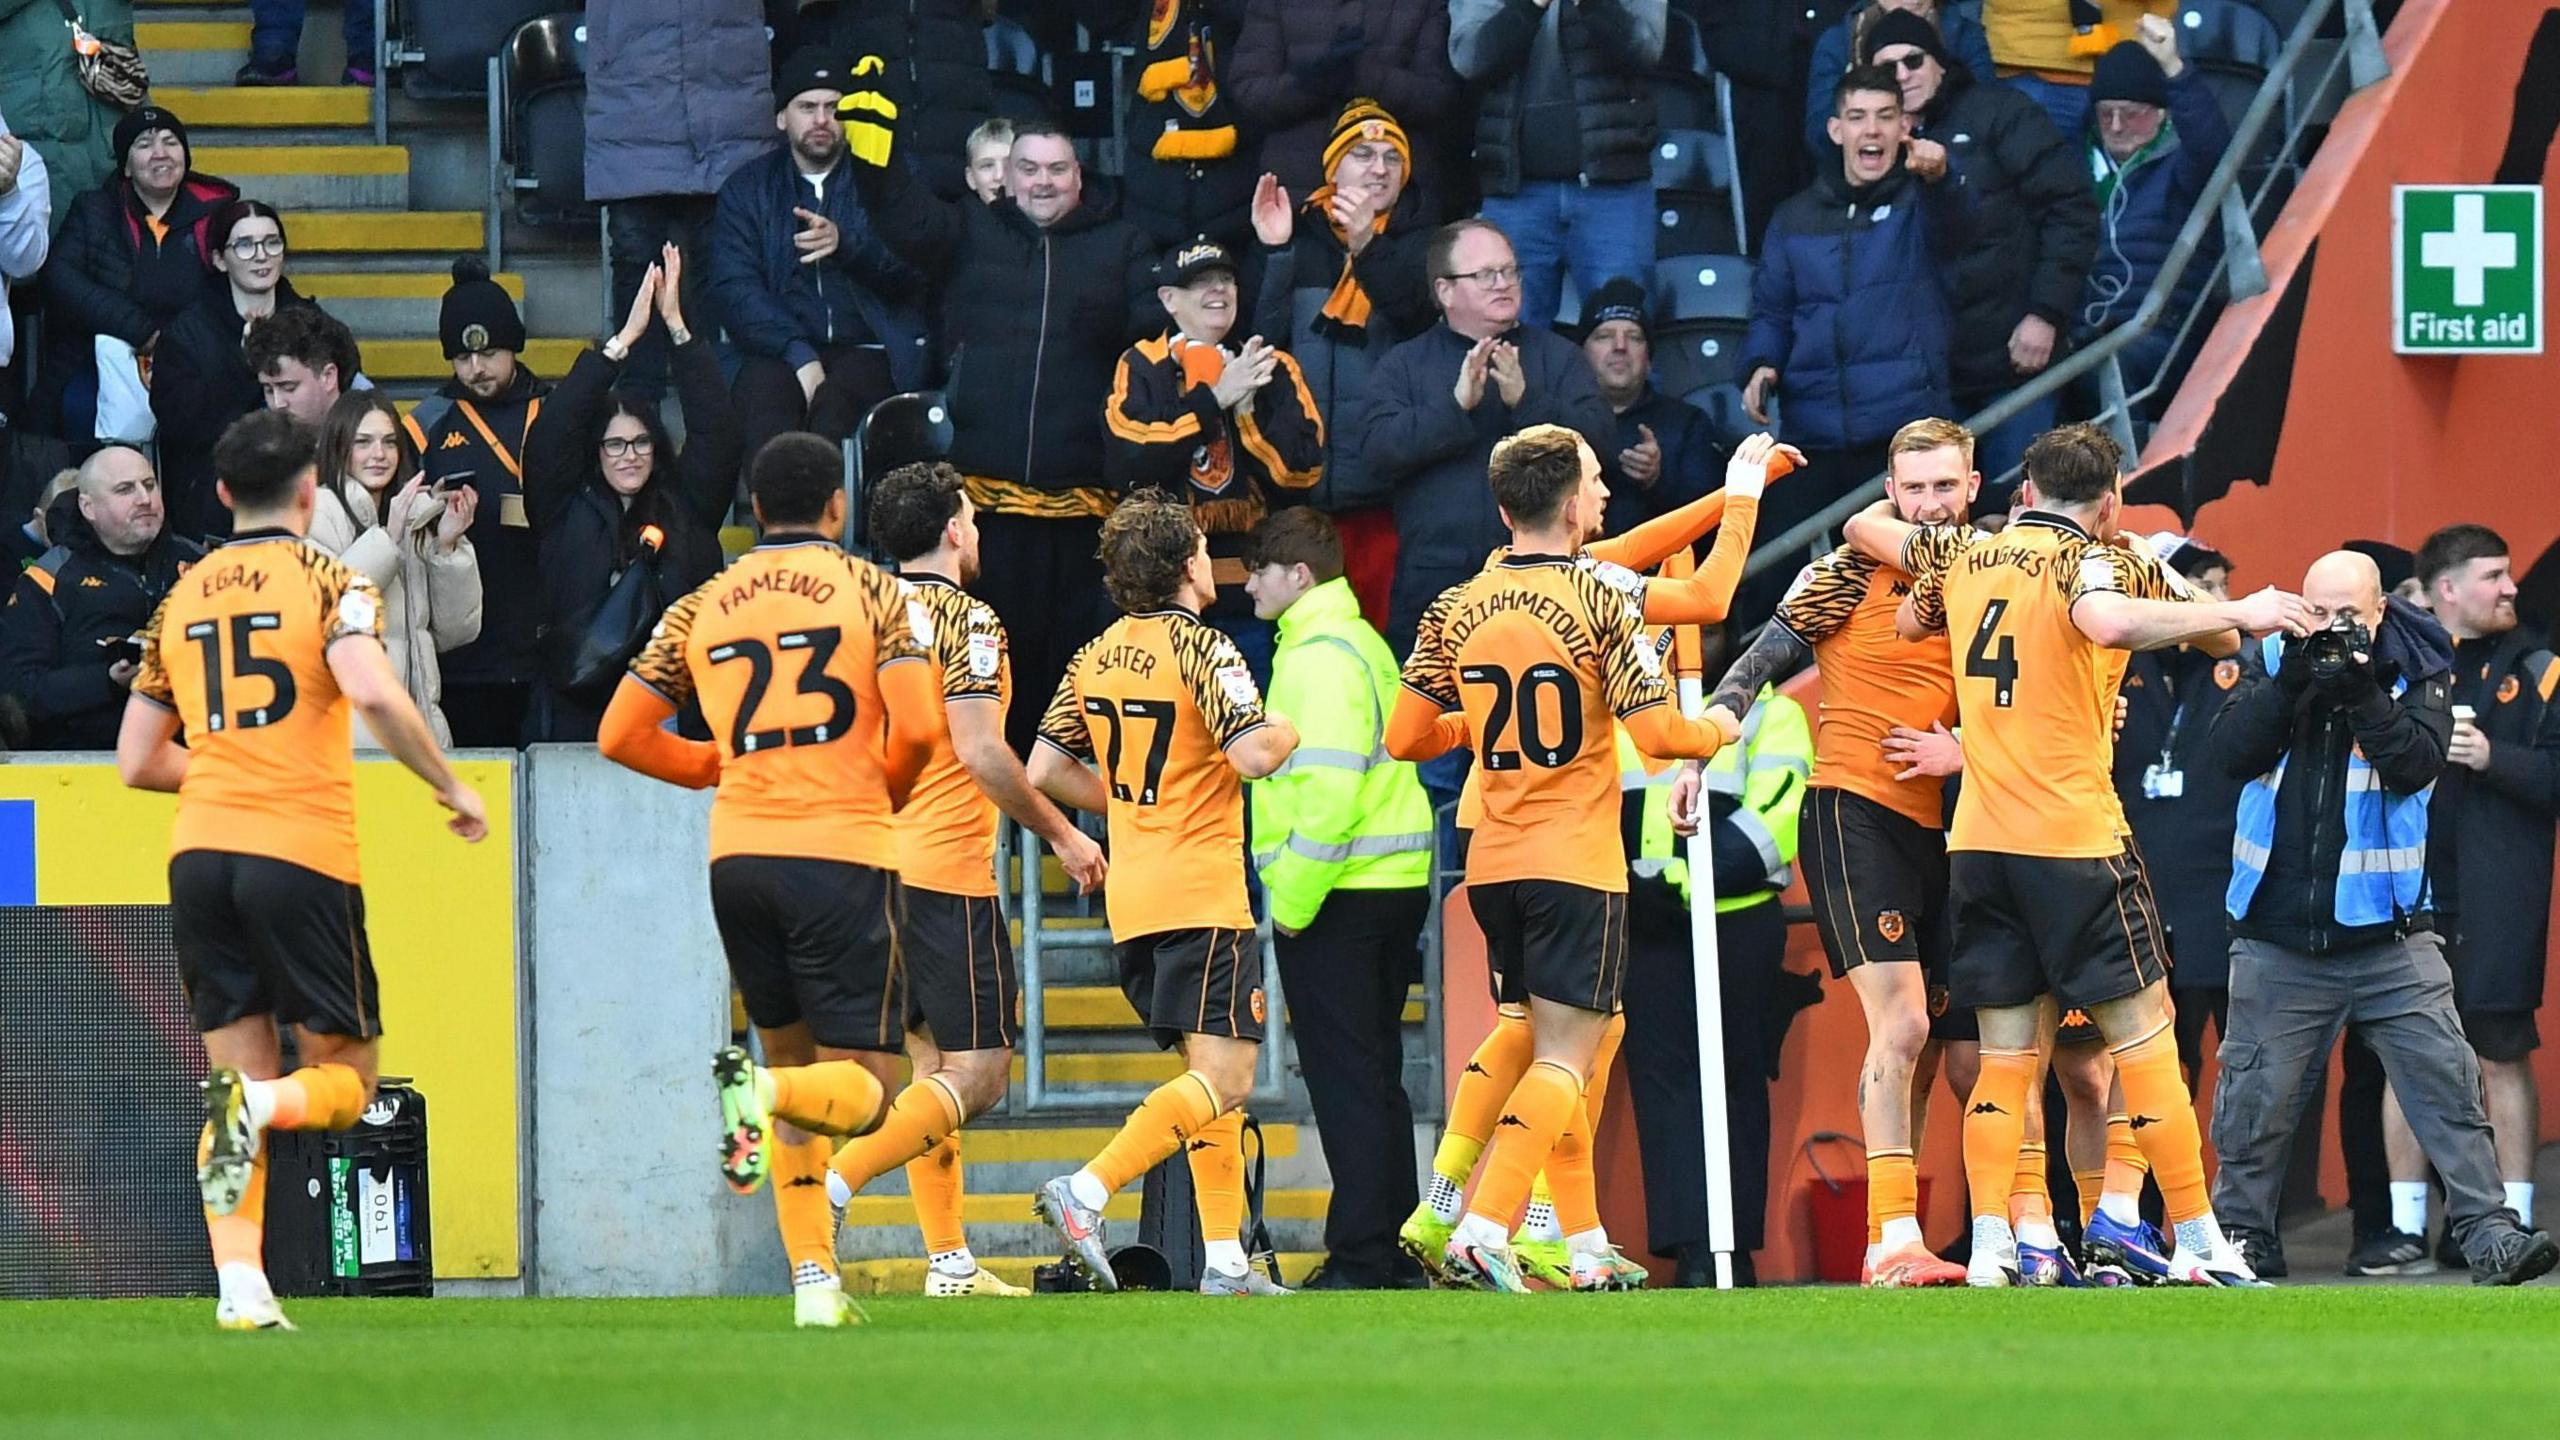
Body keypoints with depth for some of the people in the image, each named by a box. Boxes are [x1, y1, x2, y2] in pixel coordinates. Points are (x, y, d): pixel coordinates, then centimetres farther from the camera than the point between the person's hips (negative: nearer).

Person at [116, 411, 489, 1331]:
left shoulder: (180, 601, 15)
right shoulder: (327, 582, -1)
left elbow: (138, 763, 18)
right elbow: (374, 694, -19)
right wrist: (450, 787, -7)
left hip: (201, 849, 4)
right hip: (302, 852, -4)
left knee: (240, 1073, 9)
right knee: (344, 1080, 7)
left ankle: (239, 1284, -7)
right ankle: (259, 1108, -27)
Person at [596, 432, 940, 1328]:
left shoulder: (700, 609, 11)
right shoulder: (870, 591, 1)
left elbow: (621, 737, 11)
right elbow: (917, 730, -9)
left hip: (739, 853, 4)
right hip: (841, 851, -4)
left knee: (792, 1053, 17)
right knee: (860, 1091, 0)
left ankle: (813, 1279, 7)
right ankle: (763, 1089, -34)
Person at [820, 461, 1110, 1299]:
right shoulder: (964, 618, -10)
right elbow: (981, 751, -17)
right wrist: (1060, 833, -7)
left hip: (875, 873, 8)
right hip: (947, 873, -8)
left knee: (930, 1065, 12)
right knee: (978, 1072, -5)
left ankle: (949, 1261, 11)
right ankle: (839, 1180, -21)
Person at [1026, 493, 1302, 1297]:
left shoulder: (1096, 657, 10)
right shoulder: (1199, 648, -11)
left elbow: (1045, 771, 12)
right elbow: (1253, 756, -20)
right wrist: (1288, 732, 2)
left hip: (1132, 899, 8)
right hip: (1203, 897, -8)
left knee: (1210, 1073, 15)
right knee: (1223, 1075, -11)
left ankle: (1224, 1258, 10)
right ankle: (1088, 1191, -27)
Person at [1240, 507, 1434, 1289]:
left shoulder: (1318, 656, -14)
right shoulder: (1364, 643, 17)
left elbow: (1327, 789, -23)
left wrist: (1292, 898, -17)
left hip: (1339, 897, -10)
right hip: (1396, 886, 10)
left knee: (1346, 1080, -7)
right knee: (1376, 1077, 14)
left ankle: (1362, 1260, -7)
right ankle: (1398, 1253, 16)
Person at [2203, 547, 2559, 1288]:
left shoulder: (2415, 676, 1)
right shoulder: (2272, 666, 5)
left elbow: (2415, 765, -14)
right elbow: (2232, 750, -9)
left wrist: (2363, 694, -24)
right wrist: (2290, 683, -20)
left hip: (2386, 936, -1)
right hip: (2276, 940, 1)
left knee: (2446, 1084, -8)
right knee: (2253, 1101, 6)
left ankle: (2488, 1234, -9)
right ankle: (2236, 1240, 20)